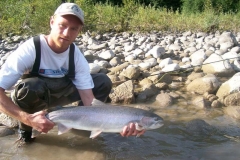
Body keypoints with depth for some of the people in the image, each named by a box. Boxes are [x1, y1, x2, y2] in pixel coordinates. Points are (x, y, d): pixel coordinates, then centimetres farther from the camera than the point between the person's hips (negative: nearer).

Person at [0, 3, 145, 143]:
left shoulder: (77, 58, -18)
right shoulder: (30, 50, -31)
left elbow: (89, 100, -22)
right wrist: (28, 119, -45)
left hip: (58, 92, 4)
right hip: (32, 96, -3)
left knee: (103, 82, -12)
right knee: (30, 87, -40)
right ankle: (25, 128, -10)